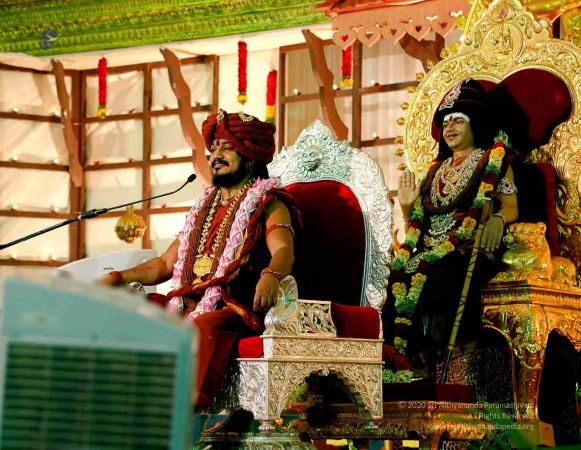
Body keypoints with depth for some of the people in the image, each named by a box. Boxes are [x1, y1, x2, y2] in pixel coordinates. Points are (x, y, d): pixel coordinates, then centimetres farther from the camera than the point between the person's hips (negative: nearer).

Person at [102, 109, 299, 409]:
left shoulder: (268, 204, 5)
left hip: (236, 310, -7)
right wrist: (119, 278, 10)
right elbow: (165, 263, 27)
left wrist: (271, 275, -40)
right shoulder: (205, 207, 27)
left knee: (207, 326, -38)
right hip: (189, 305, 7)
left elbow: (284, 250, -15)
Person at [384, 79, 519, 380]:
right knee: (398, 280, -27)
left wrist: (498, 218, -22)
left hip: (469, 250, -5)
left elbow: (511, 206, 0)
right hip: (430, 251, 5)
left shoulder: (493, 160, 12)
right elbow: (419, 222, 26)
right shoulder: (437, 169, 27)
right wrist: (407, 207, 6)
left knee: (438, 283, -38)